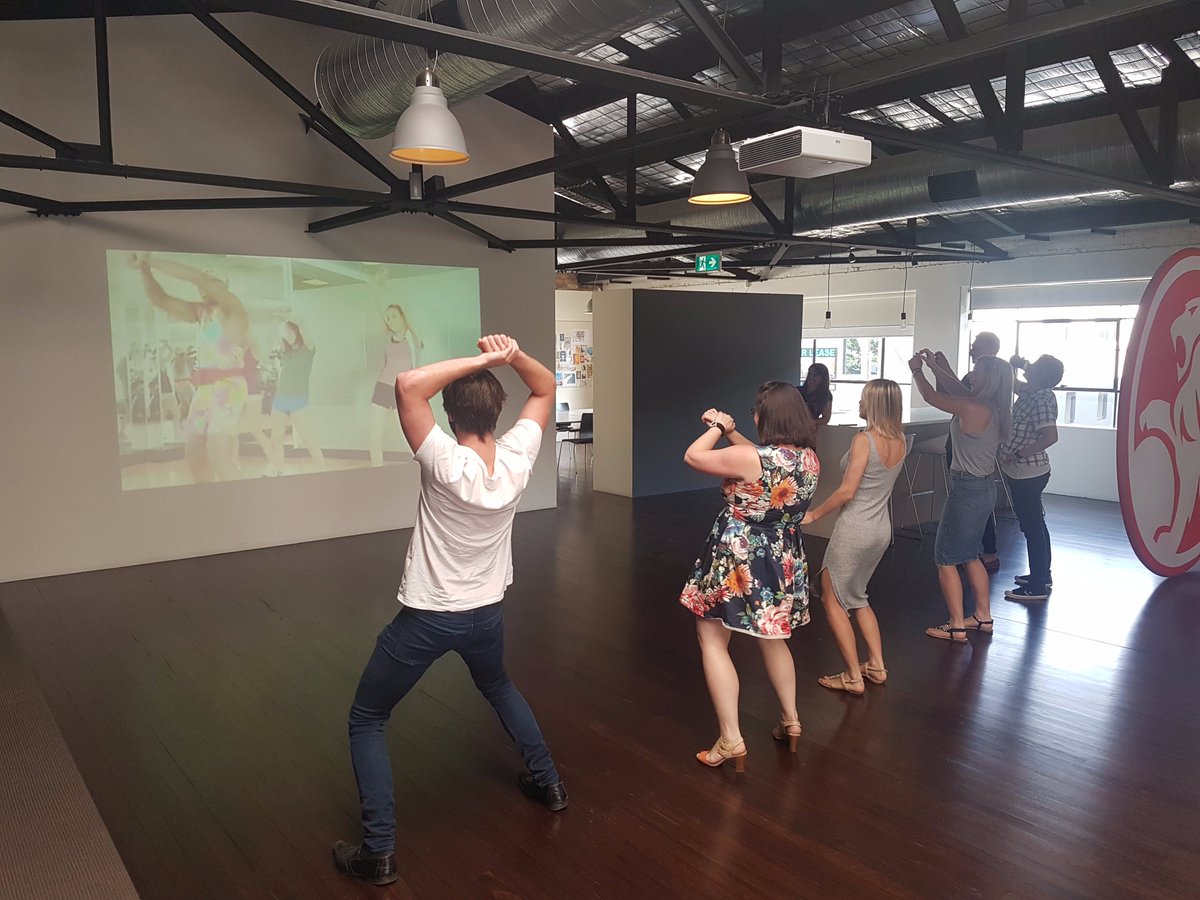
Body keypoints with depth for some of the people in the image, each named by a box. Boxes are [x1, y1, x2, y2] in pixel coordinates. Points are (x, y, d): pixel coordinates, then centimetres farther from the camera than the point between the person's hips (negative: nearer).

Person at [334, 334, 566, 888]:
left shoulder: (447, 464, -26)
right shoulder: (517, 458, -12)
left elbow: (408, 385, -32)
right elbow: (546, 387, 1)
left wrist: (479, 359, -28)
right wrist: (512, 356, -17)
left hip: (426, 619, -5)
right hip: (487, 614, 5)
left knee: (366, 720, 14)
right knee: (498, 688, 36)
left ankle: (378, 851, 13)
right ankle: (547, 782, 43)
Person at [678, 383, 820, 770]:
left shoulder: (748, 458, -25)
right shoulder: (809, 458, -4)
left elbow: (692, 456, -11)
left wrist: (717, 428, 5)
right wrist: (730, 431, 11)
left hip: (737, 561, -7)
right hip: (784, 561, 7)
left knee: (712, 638, 9)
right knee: (771, 637, 27)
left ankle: (731, 740, 7)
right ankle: (790, 720, 39)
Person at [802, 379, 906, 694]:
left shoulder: (864, 440, -19)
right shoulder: (899, 442, 2)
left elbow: (847, 492, -20)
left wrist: (813, 515, -10)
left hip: (855, 529, -8)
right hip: (881, 529, 8)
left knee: (833, 599, 7)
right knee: (856, 597, 25)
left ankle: (853, 677, 10)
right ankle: (877, 665, 26)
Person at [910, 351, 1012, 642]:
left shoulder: (973, 409, -22)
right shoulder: (995, 410, 3)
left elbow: (931, 397, -10)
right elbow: (959, 391, 20)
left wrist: (917, 370, 7)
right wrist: (935, 367, 22)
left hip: (967, 489, -9)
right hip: (984, 487, 9)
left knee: (945, 559, 2)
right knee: (969, 555, 23)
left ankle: (957, 627, 7)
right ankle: (983, 616, 31)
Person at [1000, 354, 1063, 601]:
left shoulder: (1041, 401, -21)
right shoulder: (1031, 392, 6)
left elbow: (1051, 436, -31)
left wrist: (1018, 454, -24)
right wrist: (1016, 365, 7)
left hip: (1027, 474, -10)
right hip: (1028, 472, 10)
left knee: (1032, 527, -3)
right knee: (1035, 524, 19)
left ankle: (1037, 586, 5)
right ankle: (1042, 574, 33)